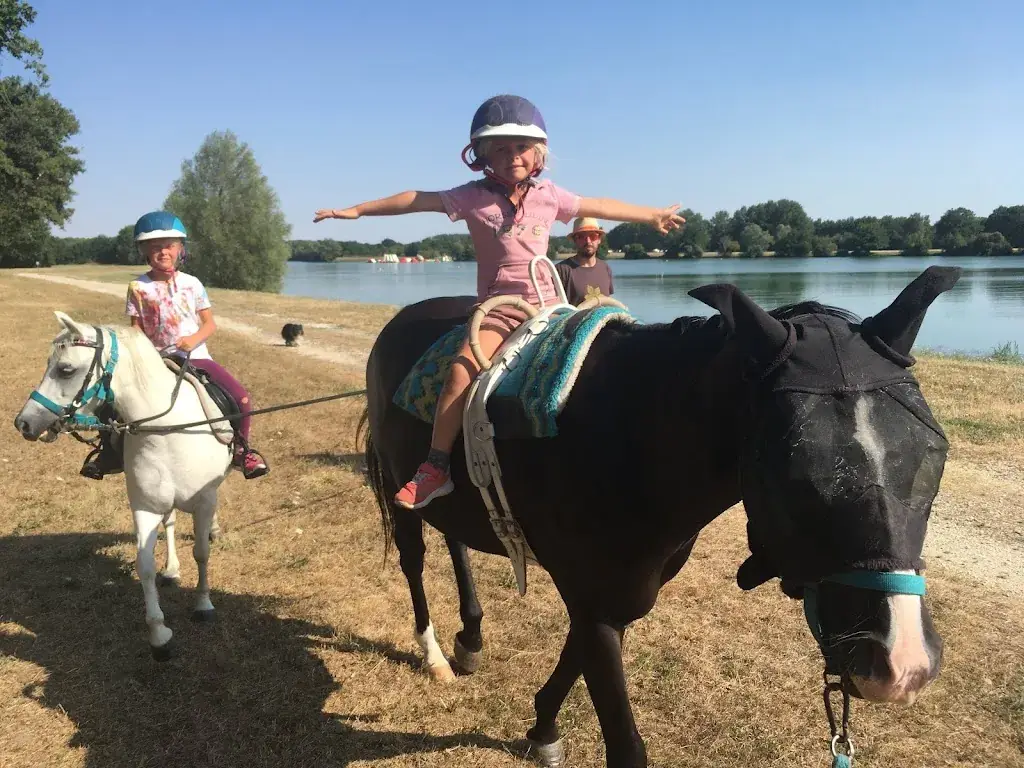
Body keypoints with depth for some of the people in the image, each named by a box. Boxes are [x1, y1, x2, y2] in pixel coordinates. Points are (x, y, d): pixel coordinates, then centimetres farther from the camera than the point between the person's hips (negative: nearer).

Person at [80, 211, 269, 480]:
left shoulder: (192, 284, 3)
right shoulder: (138, 288, 1)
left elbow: (210, 324, 4)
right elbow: (136, 330, 3)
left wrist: (194, 339, -16)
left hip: (195, 357, 0)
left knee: (241, 399, -17)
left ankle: (241, 449, 7)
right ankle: (111, 452, 10)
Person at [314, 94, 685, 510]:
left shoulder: (548, 195, 7)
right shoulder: (473, 197, -1)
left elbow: (600, 206, 17)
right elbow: (419, 200, -4)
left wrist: (653, 215, 25)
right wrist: (357, 210, -6)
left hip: (545, 301, 3)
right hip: (498, 307, -3)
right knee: (463, 371, -24)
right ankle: (435, 466, -17)